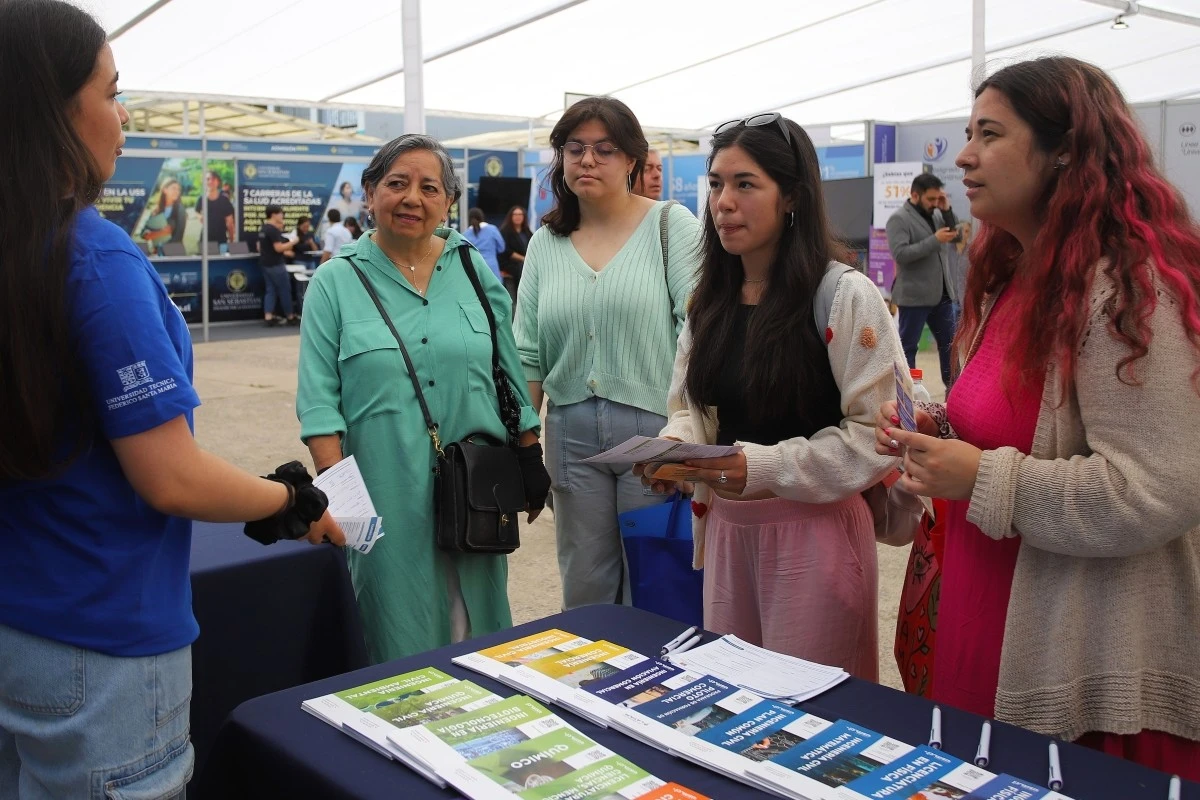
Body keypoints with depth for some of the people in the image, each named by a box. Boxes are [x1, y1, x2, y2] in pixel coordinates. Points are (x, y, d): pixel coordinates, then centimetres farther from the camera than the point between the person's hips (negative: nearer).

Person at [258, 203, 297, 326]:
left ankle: (268, 317, 2)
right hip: (275, 265, -9)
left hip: (265, 264, 9)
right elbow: (278, 248, -24)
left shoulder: (263, 229, 13)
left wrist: (284, 253, 21)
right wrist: (292, 242, -10)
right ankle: (290, 317, 11)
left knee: (270, 290, 9)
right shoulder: (274, 230, -18)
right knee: (285, 290, 2)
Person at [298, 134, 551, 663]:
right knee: (398, 632, 6)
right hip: (385, 495, -2)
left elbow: (511, 375, 11)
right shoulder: (336, 282, 0)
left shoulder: (475, 270, 8)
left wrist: (530, 459, 8)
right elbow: (319, 398, -4)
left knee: (476, 625, 12)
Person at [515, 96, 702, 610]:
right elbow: (528, 355, 8)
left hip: (655, 427, -3)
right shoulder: (544, 243, 9)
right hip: (572, 431, 4)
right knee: (584, 587, 13)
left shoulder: (672, 225, -2)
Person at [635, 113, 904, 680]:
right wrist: (675, 444, -6)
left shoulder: (846, 296, -13)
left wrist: (766, 468, -23)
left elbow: (878, 432, -15)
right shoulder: (711, 299, 8)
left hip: (814, 526, -6)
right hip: (725, 526, 6)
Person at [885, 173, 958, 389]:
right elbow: (900, 254, -20)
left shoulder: (935, 214, 12)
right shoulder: (899, 219, -10)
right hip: (914, 295, -7)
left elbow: (955, 235, 12)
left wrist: (947, 210, 0)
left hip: (942, 294, 7)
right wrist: (935, 240, -21)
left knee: (949, 342, 13)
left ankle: (953, 386, 23)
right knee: (908, 345, 2)